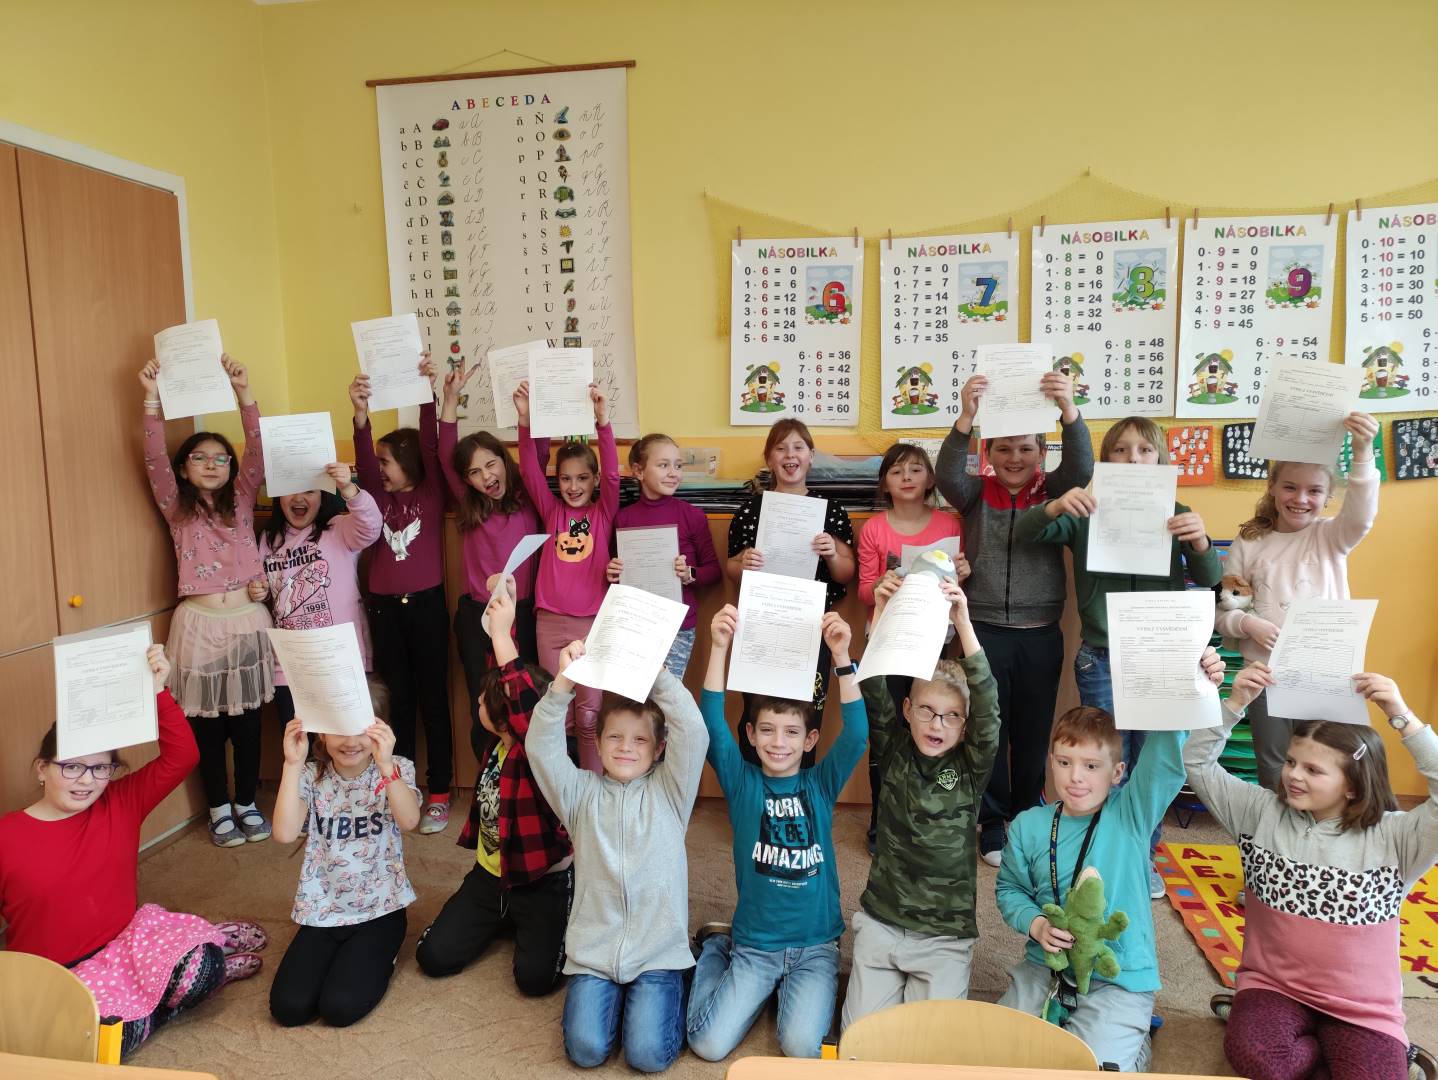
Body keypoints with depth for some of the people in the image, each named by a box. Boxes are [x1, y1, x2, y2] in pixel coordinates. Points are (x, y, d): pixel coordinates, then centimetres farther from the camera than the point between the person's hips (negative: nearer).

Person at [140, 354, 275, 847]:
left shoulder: (241, 500, 7)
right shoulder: (176, 508, 5)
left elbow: (259, 451, -5)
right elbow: (154, 460, -9)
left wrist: (243, 392, -15)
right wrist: (152, 399, -16)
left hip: (247, 620, 1)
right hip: (199, 624, -1)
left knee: (247, 721, 9)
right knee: (207, 724, 9)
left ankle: (247, 802, 25)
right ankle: (218, 808, 24)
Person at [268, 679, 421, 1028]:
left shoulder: (397, 769, -8)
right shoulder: (312, 776, -3)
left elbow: (409, 821, -28)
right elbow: (284, 833, -20)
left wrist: (385, 764, -39)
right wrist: (292, 764, -25)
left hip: (380, 908, -2)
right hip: (322, 910, 3)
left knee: (340, 1007, -17)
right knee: (288, 1007, -12)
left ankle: (377, 956, 14)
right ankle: (341, 955, 17)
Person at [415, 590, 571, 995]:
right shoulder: (490, 745, -5)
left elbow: (529, 710, -47)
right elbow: (500, 677, 5)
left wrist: (503, 634, -46)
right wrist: (498, 632, -4)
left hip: (544, 882, -7)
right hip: (489, 876, 7)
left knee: (535, 977, -20)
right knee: (433, 957, -3)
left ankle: (528, 926, 14)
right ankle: (505, 921, 24)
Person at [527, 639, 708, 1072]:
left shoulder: (669, 792, 2)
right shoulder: (583, 793, 4)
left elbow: (694, 734, -15)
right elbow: (542, 747, -11)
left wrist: (657, 673, -25)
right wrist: (563, 685, -26)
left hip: (657, 950, -1)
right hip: (593, 949, 2)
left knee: (649, 1054, -13)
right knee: (586, 1049, -13)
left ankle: (666, 989, 17)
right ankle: (609, 992, 17)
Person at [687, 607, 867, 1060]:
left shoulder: (821, 785, -2)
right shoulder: (741, 783, -4)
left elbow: (856, 733, -18)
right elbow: (712, 724, -18)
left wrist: (841, 657, -31)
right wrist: (719, 648, -32)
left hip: (815, 945, 0)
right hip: (754, 944, 0)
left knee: (802, 1047, -19)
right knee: (708, 1045, -8)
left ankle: (790, 988, 13)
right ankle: (716, 947, 19)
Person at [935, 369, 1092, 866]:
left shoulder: (1052, 493, 2)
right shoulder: (976, 494, 1)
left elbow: (1081, 467, -17)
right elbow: (947, 475, -19)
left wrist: (1069, 409, -36)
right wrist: (966, 416, -36)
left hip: (1041, 635, 1)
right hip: (983, 632, -1)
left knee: (1034, 733, 13)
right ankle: (992, 824, 24)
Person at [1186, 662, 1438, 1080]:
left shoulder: (1391, 837, -8)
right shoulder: (1263, 813, -2)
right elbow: (1198, 763, -3)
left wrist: (1402, 717, -28)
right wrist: (1235, 704, -14)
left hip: (1362, 1008, 0)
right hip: (1275, 986, 0)